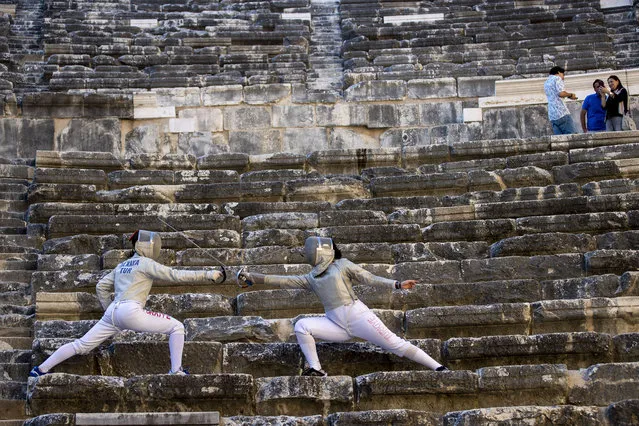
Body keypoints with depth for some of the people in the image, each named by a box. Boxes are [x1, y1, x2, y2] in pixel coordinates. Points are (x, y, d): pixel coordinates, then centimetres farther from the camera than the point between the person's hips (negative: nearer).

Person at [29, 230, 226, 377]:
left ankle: (40, 369, 12)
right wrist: (207, 274, -9)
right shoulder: (145, 263, 1)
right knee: (177, 327, -1)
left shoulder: (122, 265, 23)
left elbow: (101, 287, 25)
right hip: (131, 312, -8)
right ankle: (176, 371, -4)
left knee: (81, 345, 13)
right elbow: (175, 275, -7)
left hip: (113, 312, 8)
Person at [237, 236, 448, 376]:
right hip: (336, 324, 4)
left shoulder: (342, 264, 5)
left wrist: (397, 284, -12)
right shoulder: (312, 278, 17)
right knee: (301, 326, -12)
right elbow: (286, 281, 12)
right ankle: (316, 369, -11)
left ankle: (438, 368, -5)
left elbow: (370, 278, -1)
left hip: (357, 315, -4)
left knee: (395, 344, -9)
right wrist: (257, 278, 5)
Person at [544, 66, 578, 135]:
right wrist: (570, 95, 3)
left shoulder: (546, 83, 25)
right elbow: (561, 93, -13)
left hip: (552, 115, 8)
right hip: (561, 112, -8)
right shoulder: (557, 78, 1)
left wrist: (569, 96, 36)